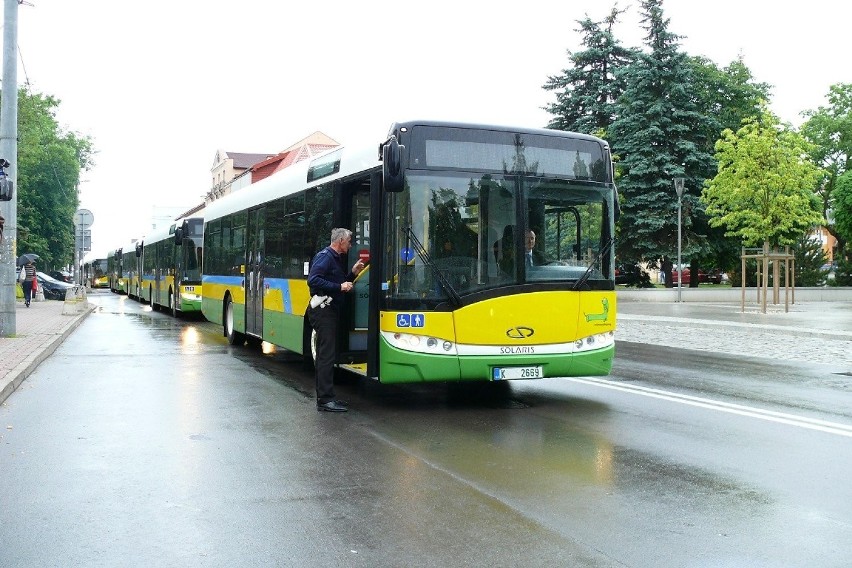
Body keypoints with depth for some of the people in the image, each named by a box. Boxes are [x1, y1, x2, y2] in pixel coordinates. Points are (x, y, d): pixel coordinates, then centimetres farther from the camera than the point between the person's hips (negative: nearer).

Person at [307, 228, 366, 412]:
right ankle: (325, 400, -9)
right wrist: (339, 287, -22)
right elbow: (313, 280, -22)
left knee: (324, 355, 13)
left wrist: (353, 273, 12)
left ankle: (324, 397, 19)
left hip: (330, 311, 10)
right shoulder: (325, 256, -11)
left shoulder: (336, 258, 19)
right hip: (323, 311, -10)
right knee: (327, 355, -10)